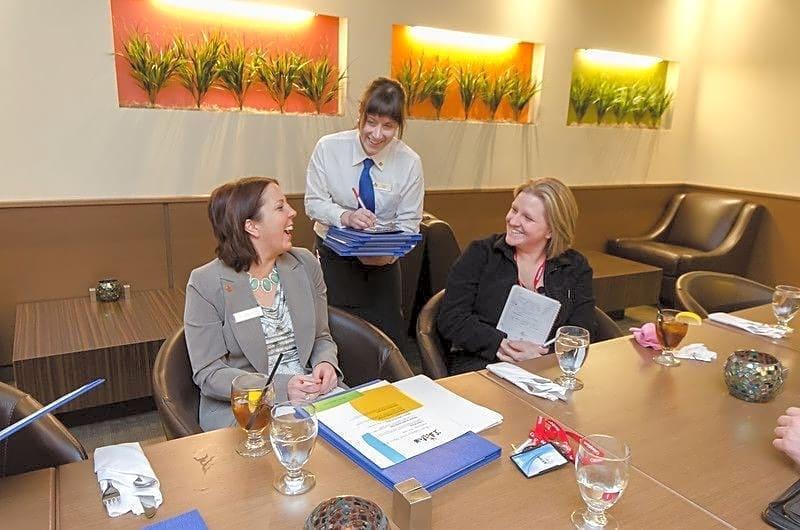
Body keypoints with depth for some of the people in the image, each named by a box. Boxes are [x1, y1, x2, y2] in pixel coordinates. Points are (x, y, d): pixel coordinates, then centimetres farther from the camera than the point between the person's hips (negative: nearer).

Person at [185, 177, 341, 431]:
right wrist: (280, 387, -23)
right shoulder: (205, 283, -10)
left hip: (311, 391, 5)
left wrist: (326, 364, -12)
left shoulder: (305, 263, 4)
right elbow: (208, 373, -10)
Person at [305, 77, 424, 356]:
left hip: (383, 262, 1)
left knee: (391, 343, 3)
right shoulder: (328, 148, -10)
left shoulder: (410, 162, -9)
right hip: (334, 256, -1)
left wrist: (388, 252, -23)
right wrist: (345, 216, -24)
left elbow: (408, 222, -3)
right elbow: (313, 202, -3)